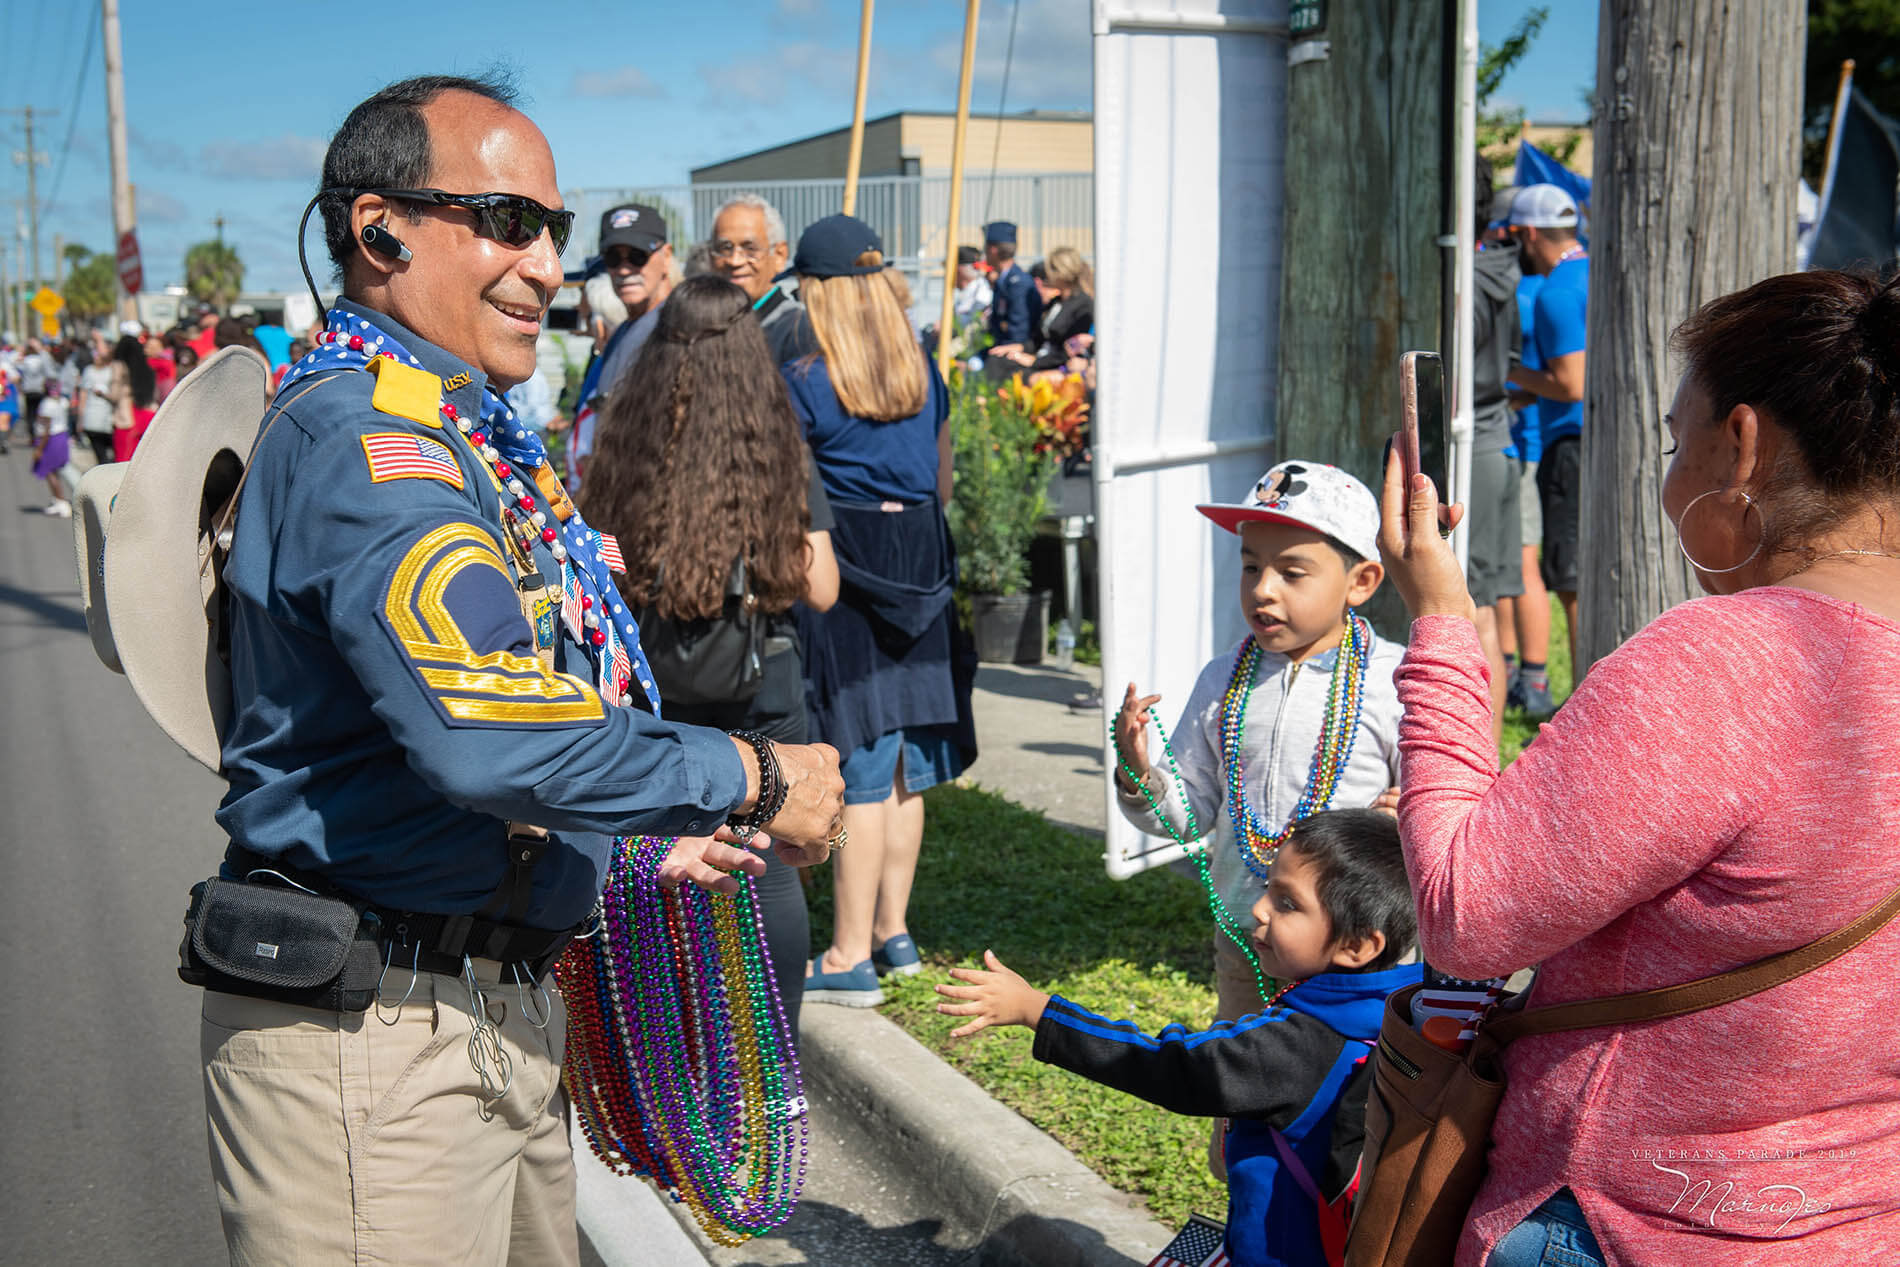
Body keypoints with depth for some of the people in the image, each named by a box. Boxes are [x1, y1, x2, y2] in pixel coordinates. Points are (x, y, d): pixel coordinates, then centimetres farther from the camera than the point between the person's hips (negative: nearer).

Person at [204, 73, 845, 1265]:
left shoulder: (456, 438, 15)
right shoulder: (363, 436, -19)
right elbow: (481, 728, -32)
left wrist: (632, 841, 22)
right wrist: (755, 779, -22)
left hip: (492, 1016, 10)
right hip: (374, 1035, -10)